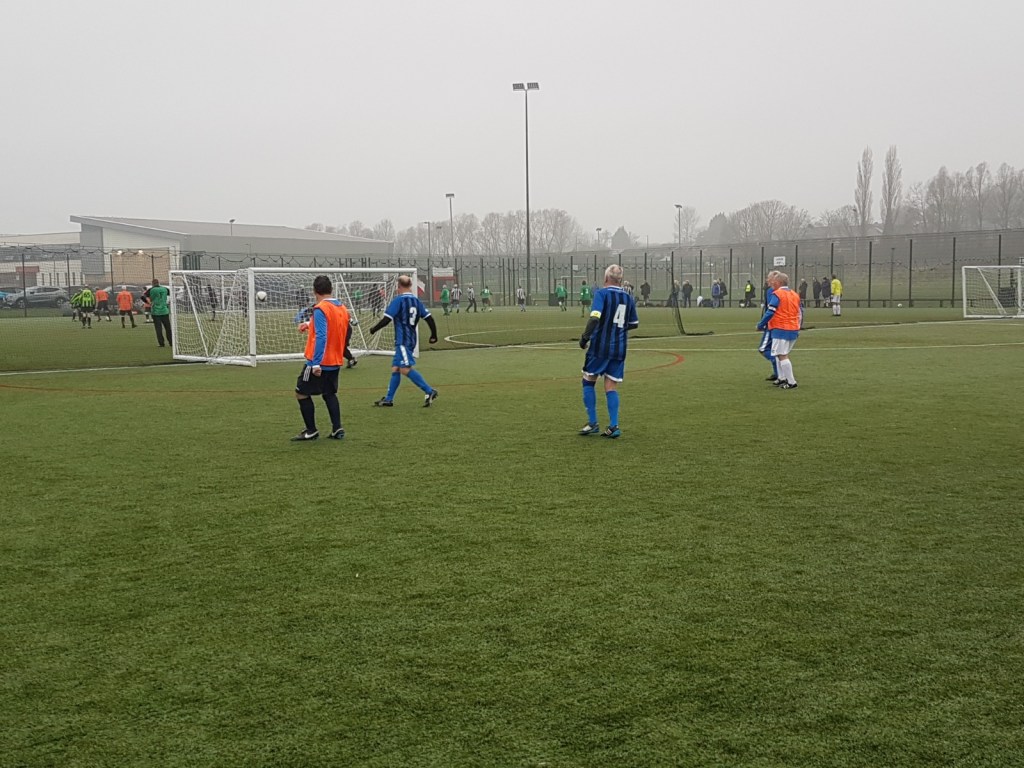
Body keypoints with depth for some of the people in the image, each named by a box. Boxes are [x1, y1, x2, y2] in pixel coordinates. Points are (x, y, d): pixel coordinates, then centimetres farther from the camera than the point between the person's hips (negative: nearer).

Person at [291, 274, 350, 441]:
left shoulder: (320, 309, -17)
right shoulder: (342, 308, 7)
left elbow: (321, 337, -25)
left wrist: (316, 363, -27)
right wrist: (310, 325, 30)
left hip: (319, 362, -8)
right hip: (335, 362, 8)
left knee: (301, 393, 5)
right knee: (329, 394, 19)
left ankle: (311, 431, 7)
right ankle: (337, 429, 10)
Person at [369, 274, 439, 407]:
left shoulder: (398, 300, -10)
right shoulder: (416, 300, 11)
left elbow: (386, 319, -13)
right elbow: (429, 318, 9)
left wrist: (373, 329, 3)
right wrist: (434, 335, 20)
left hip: (402, 340, -9)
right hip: (411, 339, 9)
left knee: (405, 369, -15)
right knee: (395, 368, 12)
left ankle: (429, 391, -22)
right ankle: (388, 399, 15)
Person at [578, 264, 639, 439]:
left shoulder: (601, 293, -8)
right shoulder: (628, 297, 9)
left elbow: (595, 317, -21)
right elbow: (634, 323, 19)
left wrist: (585, 337, -14)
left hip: (600, 347, -4)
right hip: (619, 349, 4)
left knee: (588, 381, 11)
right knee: (611, 387, 8)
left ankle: (592, 423, 7)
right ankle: (613, 426, -1)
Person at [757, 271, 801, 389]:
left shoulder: (776, 294, -10)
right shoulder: (795, 295, 12)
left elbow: (770, 313, -14)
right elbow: (800, 313, 15)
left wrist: (760, 325, -5)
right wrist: (797, 327, 25)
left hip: (781, 329, -8)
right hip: (794, 330, 8)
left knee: (782, 356, -4)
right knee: (781, 354, 20)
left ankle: (791, 382, -7)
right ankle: (782, 378, 20)